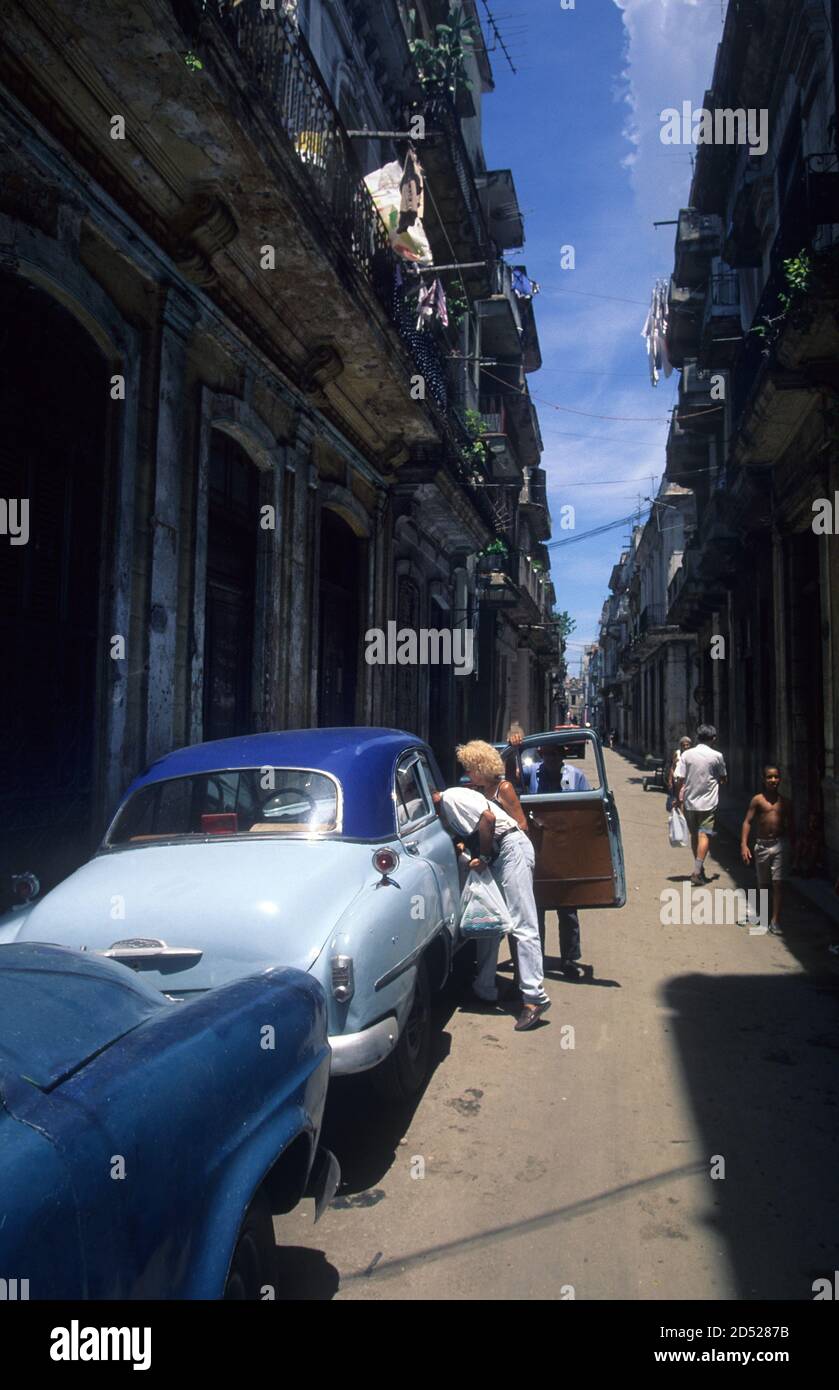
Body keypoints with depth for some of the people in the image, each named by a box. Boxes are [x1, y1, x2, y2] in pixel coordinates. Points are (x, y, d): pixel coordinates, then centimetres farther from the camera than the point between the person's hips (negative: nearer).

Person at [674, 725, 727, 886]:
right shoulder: (717, 756, -5)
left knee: (694, 835, 15)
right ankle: (697, 872, -14)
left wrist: (679, 798, 6)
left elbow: (678, 779, -5)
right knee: (704, 836, -3)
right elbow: (723, 779, 7)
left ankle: (699, 868, 27)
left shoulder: (686, 754, -2)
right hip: (708, 802, -3)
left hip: (689, 802, 3)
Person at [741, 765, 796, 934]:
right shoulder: (757, 800, -3)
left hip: (780, 844, 0)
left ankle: (775, 920, -4)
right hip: (762, 845, 0)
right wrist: (744, 845, -13)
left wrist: (793, 846, 9)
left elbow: (791, 825, 11)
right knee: (763, 883, 13)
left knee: (778, 883, -6)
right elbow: (747, 822, -5)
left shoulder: (785, 802, 3)